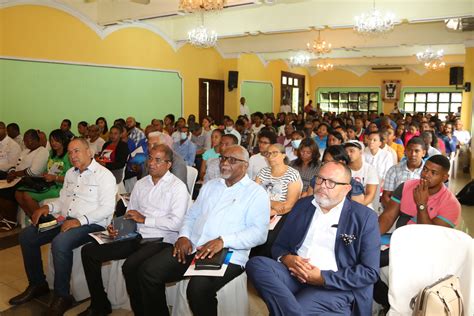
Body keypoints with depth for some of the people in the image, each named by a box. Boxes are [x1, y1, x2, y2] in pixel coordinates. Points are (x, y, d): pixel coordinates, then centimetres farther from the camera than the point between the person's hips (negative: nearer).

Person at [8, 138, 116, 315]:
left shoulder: (104, 175, -11)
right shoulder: (70, 174, 16)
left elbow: (107, 208, -19)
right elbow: (63, 200, 21)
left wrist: (80, 220, -26)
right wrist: (49, 207, -1)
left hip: (91, 224, -8)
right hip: (66, 220, 9)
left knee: (59, 243, -32)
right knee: (27, 236, 1)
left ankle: (62, 296, -13)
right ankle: (37, 284, 16)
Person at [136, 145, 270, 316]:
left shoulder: (257, 193, 1)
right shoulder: (210, 185, 20)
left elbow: (259, 232, -10)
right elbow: (191, 215, 21)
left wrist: (223, 241, -22)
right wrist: (184, 236, 0)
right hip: (191, 247, 6)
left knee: (198, 289, -32)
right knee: (148, 271, -11)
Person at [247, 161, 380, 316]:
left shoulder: (364, 217, -1)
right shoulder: (302, 205, 12)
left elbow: (370, 272, -5)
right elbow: (279, 245, 16)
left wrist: (322, 277, -14)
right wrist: (286, 258, -10)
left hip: (335, 286, -6)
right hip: (295, 273, 6)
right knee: (256, 264, -27)